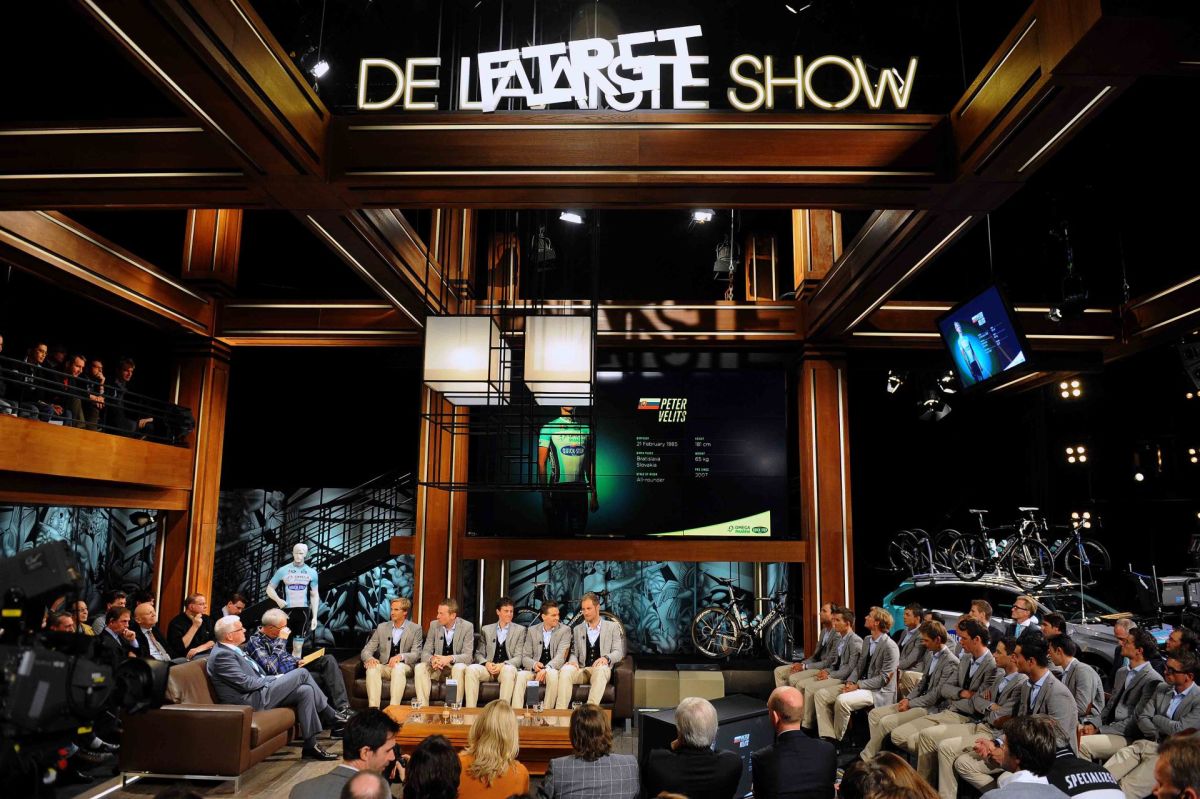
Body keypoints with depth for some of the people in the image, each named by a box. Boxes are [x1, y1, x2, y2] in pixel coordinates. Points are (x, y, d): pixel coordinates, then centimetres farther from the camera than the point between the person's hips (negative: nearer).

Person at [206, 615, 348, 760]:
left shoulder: (230, 650, 16)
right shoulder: (221, 655, -16)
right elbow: (245, 683, -21)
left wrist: (273, 679, 6)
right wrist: (274, 679, -8)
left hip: (258, 693, 10)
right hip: (252, 701, -10)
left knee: (306, 691, -4)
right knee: (302, 673, -14)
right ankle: (332, 718, -5)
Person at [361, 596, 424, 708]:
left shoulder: (415, 629, 4)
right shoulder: (382, 627, 12)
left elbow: (416, 654, -5)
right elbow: (366, 650, 9)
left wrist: (401, 656, -27)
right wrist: (369, 658, -17)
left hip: (405, 668, -2)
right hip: (384, 668, 3)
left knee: (398, 667, -36)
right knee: (372, 668, -30)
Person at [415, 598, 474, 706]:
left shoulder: (467, 627, -10)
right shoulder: (434, 625, 0)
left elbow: (468, 656, -14)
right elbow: (425, 652, -1)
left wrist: (450, 658, -34)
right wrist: (432, 659, -27)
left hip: (456, 667, -3)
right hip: (437, 667, 3)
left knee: (460, 668, -36)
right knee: (419, 667, -25)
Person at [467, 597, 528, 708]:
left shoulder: (520, 630, 12)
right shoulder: (486, 629, 18)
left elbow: (519, 657, 4)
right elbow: (479, 653, 14)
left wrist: (503, 665, -15)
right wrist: (486, 663, -9)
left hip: (506, 669, -2)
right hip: (488, 668, 2)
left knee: (509, 670, -38)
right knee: (471, 669, -29)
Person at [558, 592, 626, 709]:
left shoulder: (613, 627, 12)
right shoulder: (578, 629, 21)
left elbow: (618, 652, 3)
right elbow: (574, 653, 17)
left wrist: (606, 658, -20)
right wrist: (573, 661, -8)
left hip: (601, 670, -2)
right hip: (582, 670, 3)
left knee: (601, 669, -39)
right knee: (565, 669, -31)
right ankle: (560, 711, -36)